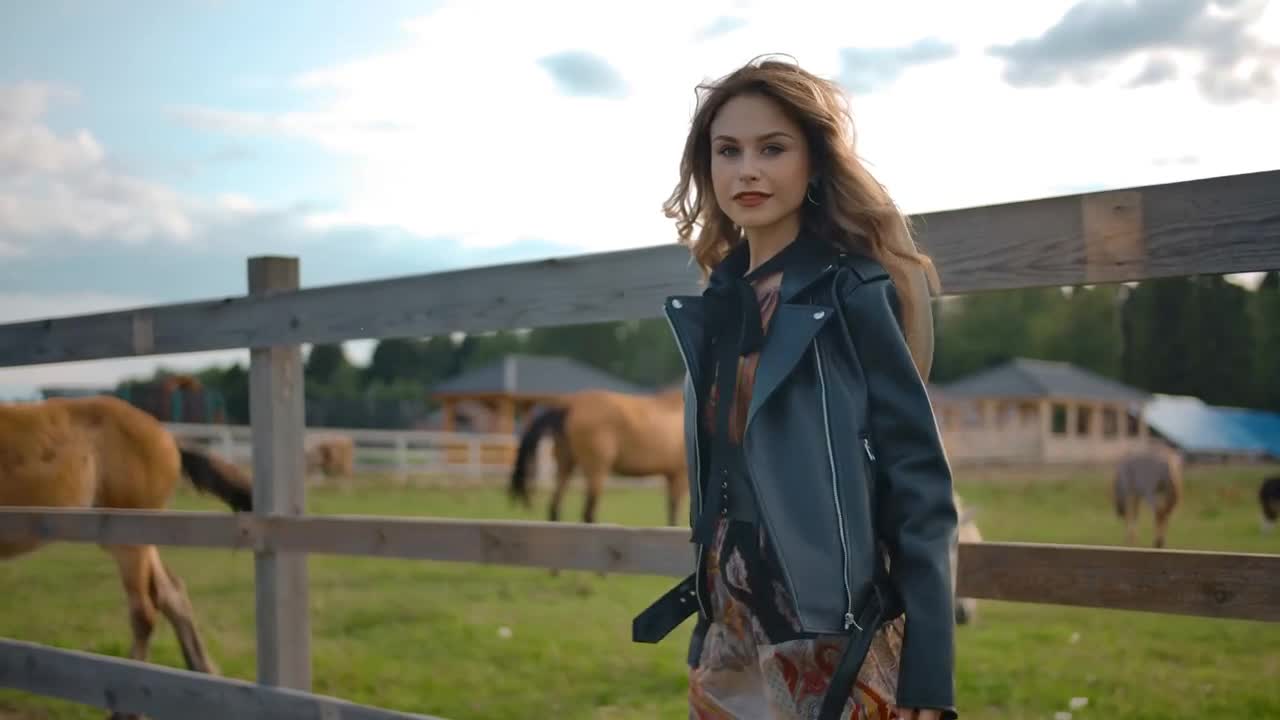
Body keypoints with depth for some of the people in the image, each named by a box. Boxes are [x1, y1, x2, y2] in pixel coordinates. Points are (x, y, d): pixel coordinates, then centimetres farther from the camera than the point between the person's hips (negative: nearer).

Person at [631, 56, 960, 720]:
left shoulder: (854, 295, -11)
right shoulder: (719, 302, 8)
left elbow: (920, 486, -12)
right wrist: (711, 627, 15)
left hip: (834, 644, -6)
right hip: (727, 639, 6)